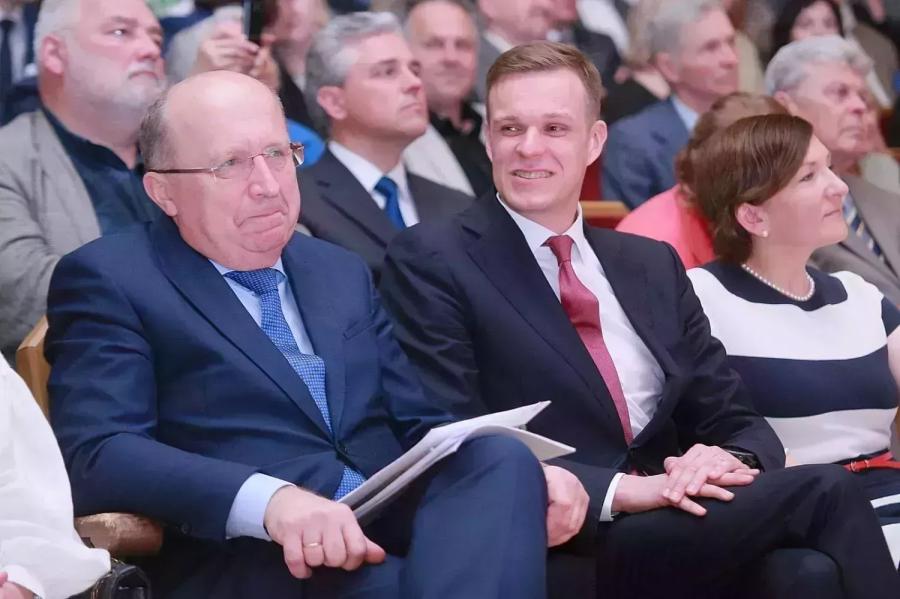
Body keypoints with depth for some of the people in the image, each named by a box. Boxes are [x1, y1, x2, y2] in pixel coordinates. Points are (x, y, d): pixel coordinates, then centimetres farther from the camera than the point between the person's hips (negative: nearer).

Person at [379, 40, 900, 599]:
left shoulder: (654, 266, 19)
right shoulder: (430, 262, 1)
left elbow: (738, 423, 17)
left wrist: (729, 462, -8)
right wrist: (619, 490, -20)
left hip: (670, 528, 5)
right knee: (824, 492, -24)